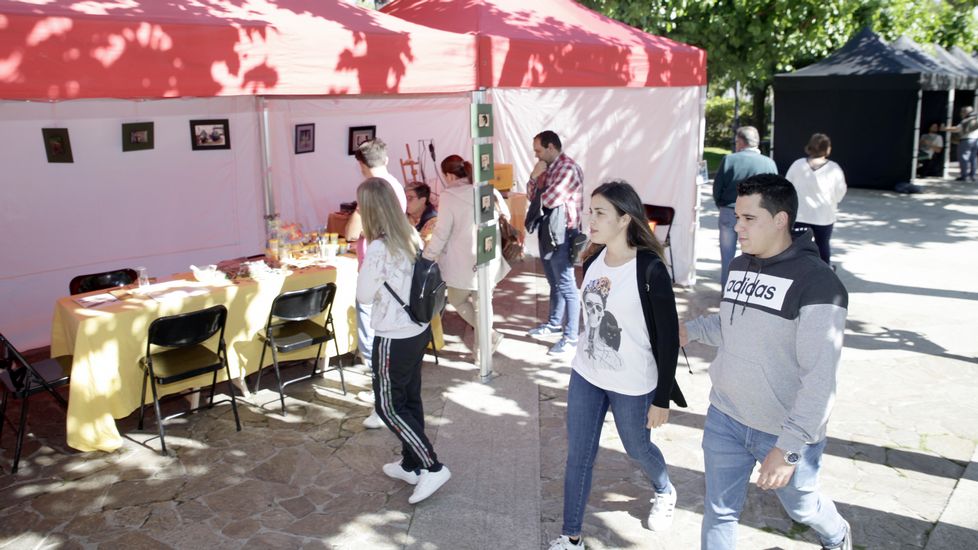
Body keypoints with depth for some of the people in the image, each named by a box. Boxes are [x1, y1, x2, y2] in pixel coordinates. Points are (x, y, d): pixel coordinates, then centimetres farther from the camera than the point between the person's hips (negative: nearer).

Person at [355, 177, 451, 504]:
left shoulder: (379, 248, -23)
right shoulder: (411, 238, 0)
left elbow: (363, 296, -12)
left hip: (394, 339, -8)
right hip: (419, 330, 8)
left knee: (388, 407, 7)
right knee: (410, 399, 19)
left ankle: (433, 467, 7)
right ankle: (411, 465, 33)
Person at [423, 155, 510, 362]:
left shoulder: (449, 196, -15)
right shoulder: (489, 191, 0)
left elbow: (442, 234, -14)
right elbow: (505, 217, 13)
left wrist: (426, 258, -4)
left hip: (463, 263, -5)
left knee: (457, 300, 19)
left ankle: (490, 336, 9)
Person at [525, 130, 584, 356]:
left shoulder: (568, 168, -17)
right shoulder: (548, 168, 12)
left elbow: (550, 200, -24)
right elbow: (532, 196, 13)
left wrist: (540, 195, -1)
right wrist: (535, 176, -4)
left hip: (561, 233, -9)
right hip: (547, 230, 9)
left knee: (566, 286, -4)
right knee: (554, 282, 21)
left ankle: (571, 336, 1)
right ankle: (554, 323, 35)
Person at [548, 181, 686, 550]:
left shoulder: (650, 270, -22)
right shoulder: (592, 261, -3)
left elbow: (669, 338, -17)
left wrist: (662, 400, -13)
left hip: (632, 385, -5)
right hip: (584, 376, 5)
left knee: (637, 449, 19)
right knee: (578, 456, 10)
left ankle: (664, 492, 53)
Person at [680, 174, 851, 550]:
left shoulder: (817, 282, -21)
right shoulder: (739, 266, 2)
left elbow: (821, 378, -24)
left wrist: (789, 447, -27)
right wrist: (692, 329, 0)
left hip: (786, 432, -5)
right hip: (724, 419, 5)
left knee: (801, 506, 21)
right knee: (719, 511, 14)